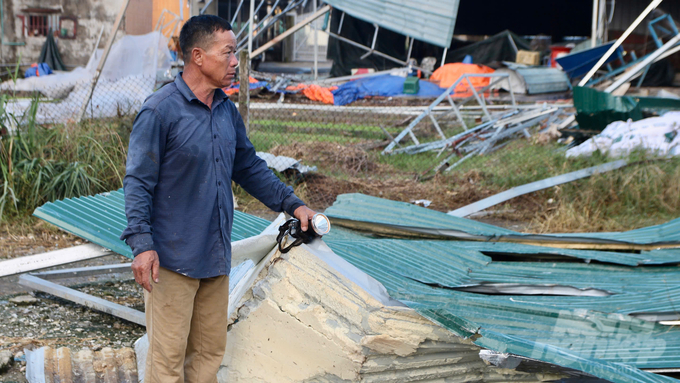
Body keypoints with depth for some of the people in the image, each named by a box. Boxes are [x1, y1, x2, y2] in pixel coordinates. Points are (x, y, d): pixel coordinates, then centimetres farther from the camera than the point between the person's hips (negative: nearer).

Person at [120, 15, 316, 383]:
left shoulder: (227, 110, 9)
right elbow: (138, 182, -14)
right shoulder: (160, 111, -13)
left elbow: (249, 167, 18)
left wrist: (291, 203, 11)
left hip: (216, 257, 7)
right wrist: (142, 244, -22)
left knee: (210, 351, 16)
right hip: (172, 260, -7)